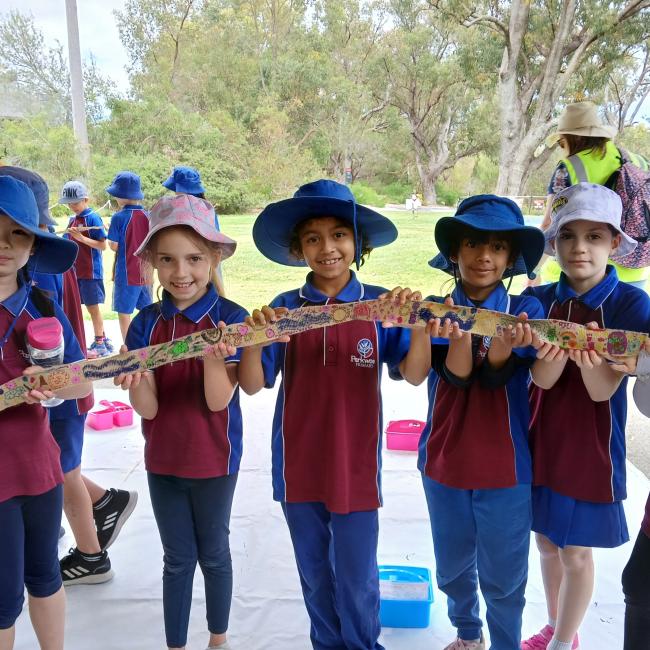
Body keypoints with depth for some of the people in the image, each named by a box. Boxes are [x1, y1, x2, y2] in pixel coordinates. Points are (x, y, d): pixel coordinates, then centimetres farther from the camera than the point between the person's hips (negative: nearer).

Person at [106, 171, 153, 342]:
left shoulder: (118, 217, -13)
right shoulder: (148, 216, 0)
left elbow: (114, 246, -12)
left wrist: (109, 235, 6)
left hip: (126, 273, -5)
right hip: (145, 273, 5)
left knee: (124, 312, 5)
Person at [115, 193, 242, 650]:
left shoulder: (230, 319, -17)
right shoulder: (146, 324, -7)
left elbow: (218, 401, -20)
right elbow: (148, 408, -11)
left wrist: (213, 356, -39)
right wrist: (134, 382, -33)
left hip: (214, 460, -2)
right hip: (163, 459, 2)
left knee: (214, 554, 18)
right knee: (178, 559, 17)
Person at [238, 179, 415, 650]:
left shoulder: (380, 305, -7)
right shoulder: (284, 308, -5)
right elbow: (252, 385, -10)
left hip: (356, 465, -1)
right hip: (297, 465, 2)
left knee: (356, 577, 13)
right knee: (314, 574, 20)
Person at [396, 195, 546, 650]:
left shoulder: (525, 311, -8)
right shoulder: (436, 309, -6)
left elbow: (495, 378, -18)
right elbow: (456, 377, -19)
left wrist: (503, 346, -39)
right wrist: (457, 334, -38)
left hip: (507, 466, -2)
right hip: (444, 462, 2)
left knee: (503, 576, 11)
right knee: (453, 568, 21)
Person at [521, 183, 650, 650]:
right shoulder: (539, 300, -4)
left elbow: (602, 390, -17)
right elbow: (542, 379, -15)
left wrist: (587, 359, -39)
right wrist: (559, 348, -36)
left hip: (591, 448, -3)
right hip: (542, 441, 4)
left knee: (576, 552, 8)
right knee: (547, 543, 18)